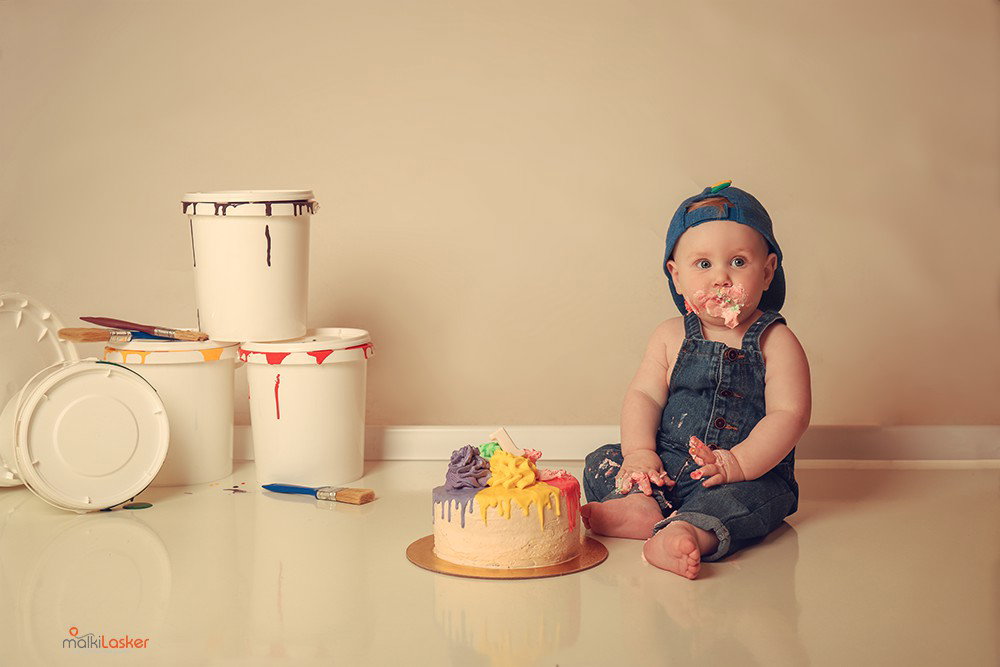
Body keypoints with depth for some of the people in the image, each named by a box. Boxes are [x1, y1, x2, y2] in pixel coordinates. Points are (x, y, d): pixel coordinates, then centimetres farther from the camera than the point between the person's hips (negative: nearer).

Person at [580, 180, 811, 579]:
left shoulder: (775, 342, -2)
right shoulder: (671, 337, 9)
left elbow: (790, 414, -11)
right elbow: (644, 396, 5)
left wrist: (737, 463, -26)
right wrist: (639, 452, -15)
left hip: (749, 474, -4)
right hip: (667, 468, 5)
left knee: (757, 497, -36)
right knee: (601, 463, -10)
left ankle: (690, 532, -60)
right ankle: (640, 505, -37)